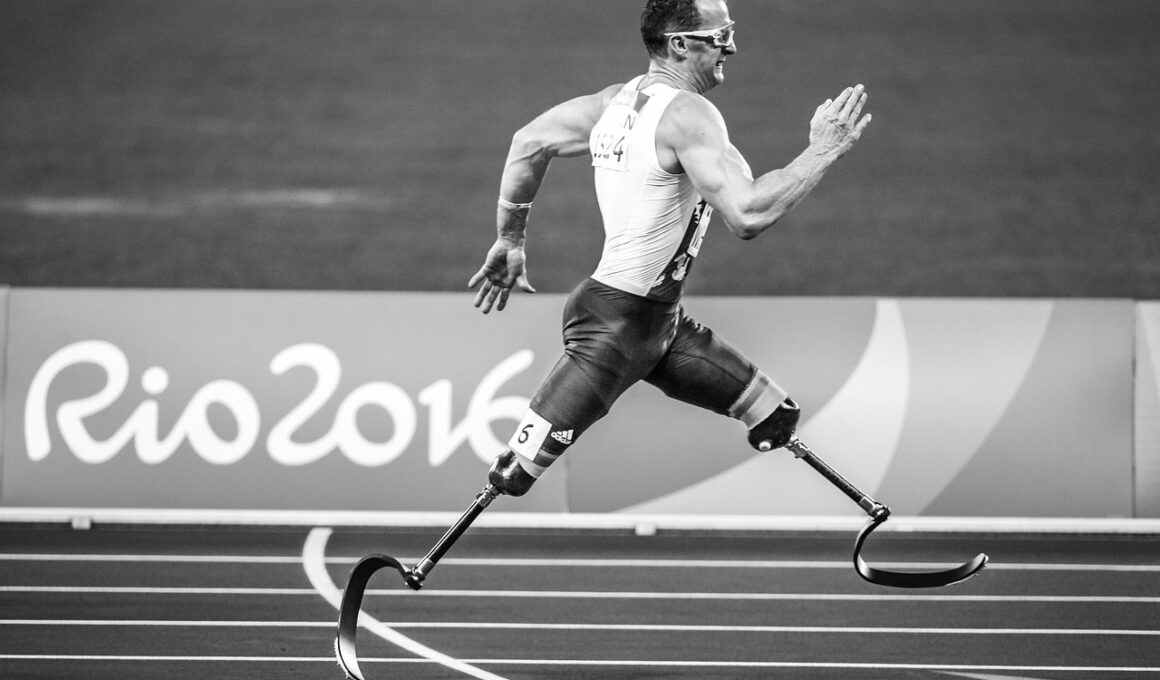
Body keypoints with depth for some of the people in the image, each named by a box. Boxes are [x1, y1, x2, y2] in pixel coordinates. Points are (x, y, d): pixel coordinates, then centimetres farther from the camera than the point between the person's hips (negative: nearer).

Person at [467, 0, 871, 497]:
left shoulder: (619, 100, 8)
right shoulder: (686, 114, -18)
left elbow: (529, 143, 13)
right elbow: (747, 216, -28)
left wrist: (511, 241, 21)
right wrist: (821, 152, -19)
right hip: (616, 321, -10)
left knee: (777, 419, 11)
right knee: (513, 479, -8)